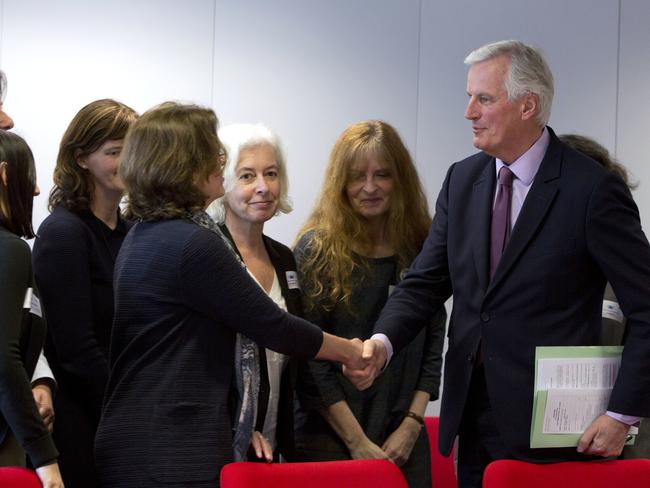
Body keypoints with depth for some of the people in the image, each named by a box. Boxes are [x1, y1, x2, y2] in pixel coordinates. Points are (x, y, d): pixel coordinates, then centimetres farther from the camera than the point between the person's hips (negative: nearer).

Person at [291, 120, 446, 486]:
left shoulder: (421, 248, 6)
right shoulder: (317, 248, -5)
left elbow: (433, 341, 9)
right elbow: (308, 357, -8)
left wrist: (412, 425, -2)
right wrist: (357, 441, -12)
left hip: (405, 441, 3)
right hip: (330, 441, -3)